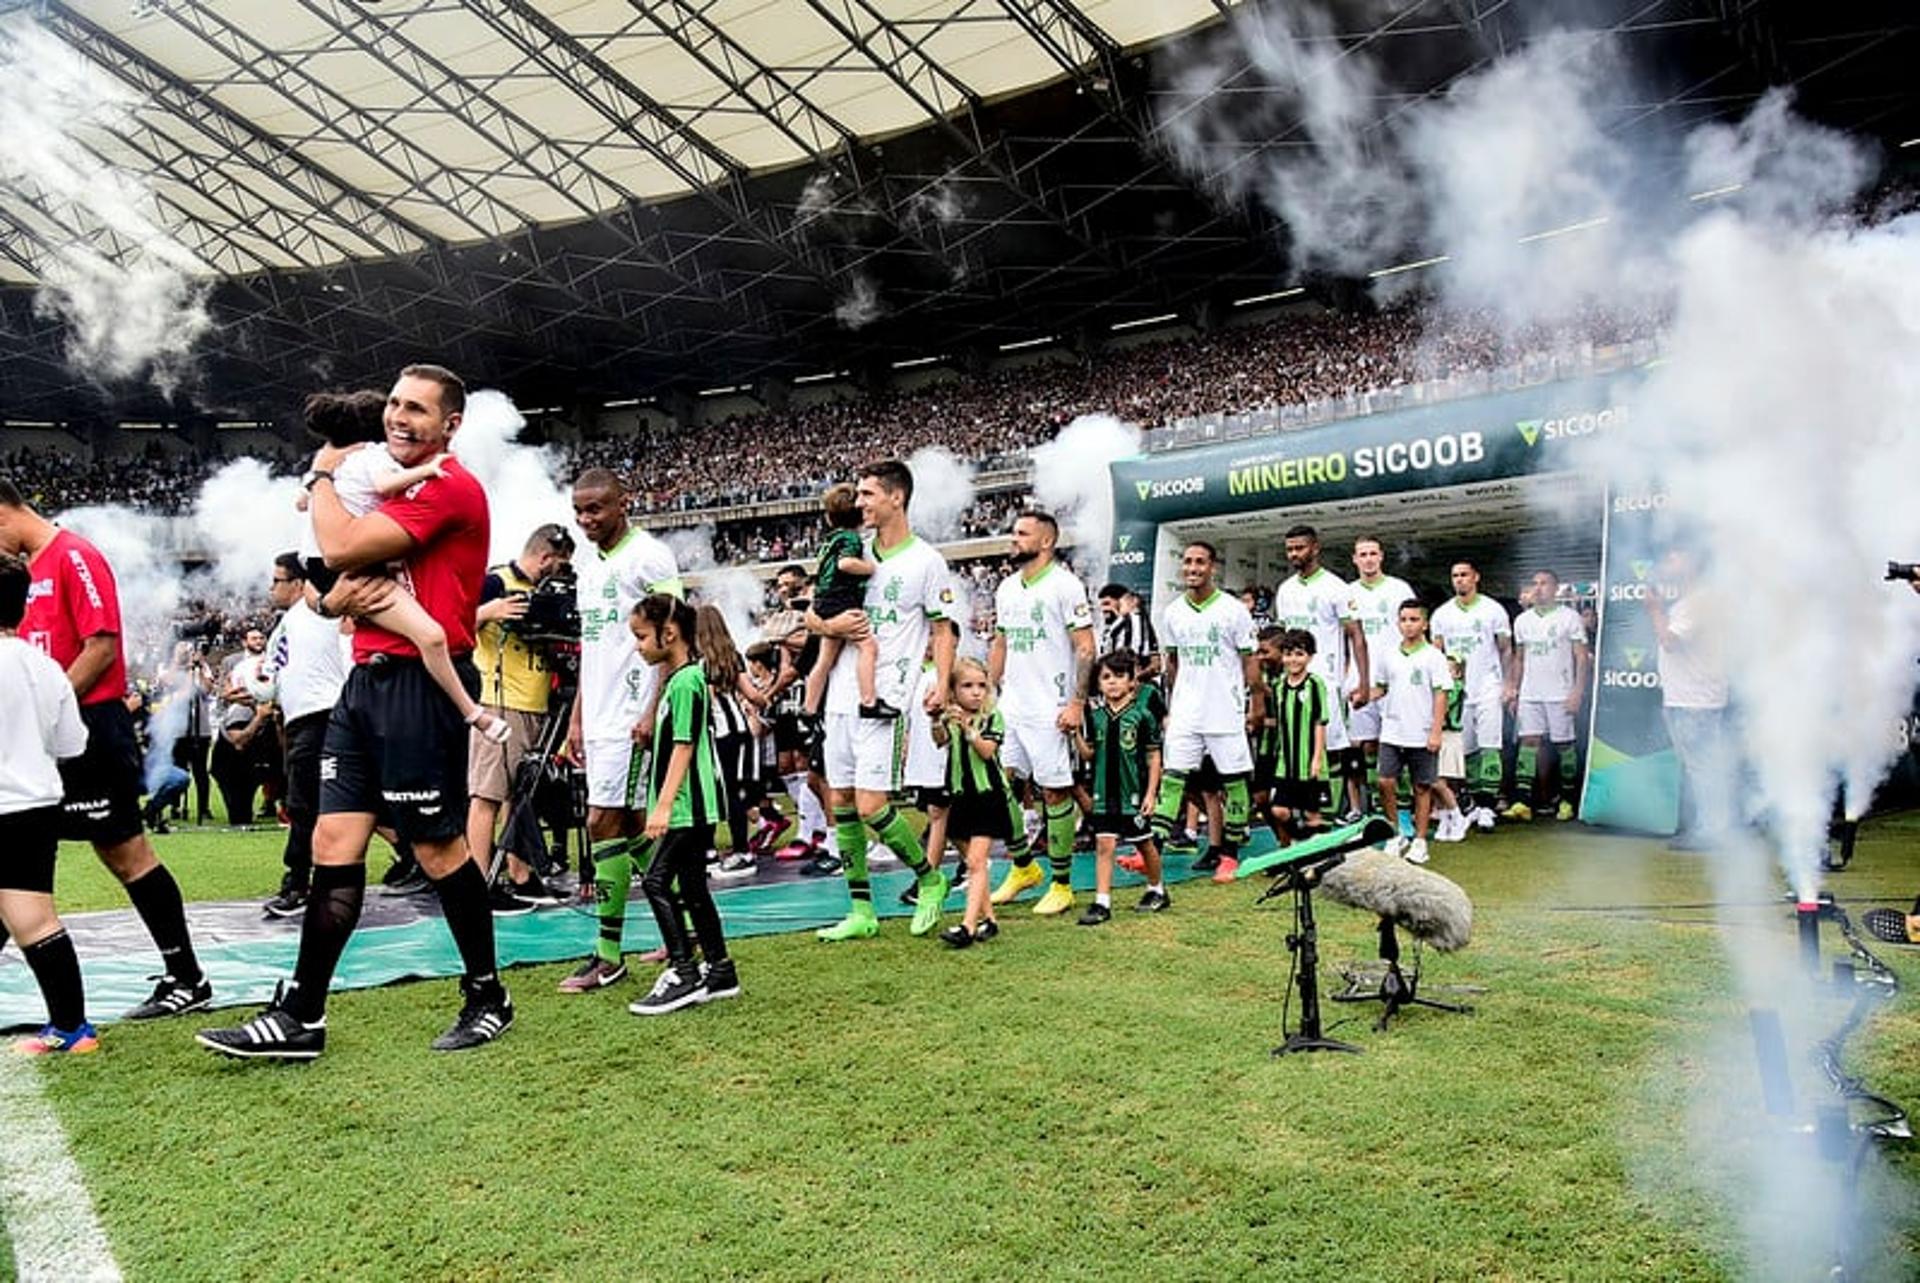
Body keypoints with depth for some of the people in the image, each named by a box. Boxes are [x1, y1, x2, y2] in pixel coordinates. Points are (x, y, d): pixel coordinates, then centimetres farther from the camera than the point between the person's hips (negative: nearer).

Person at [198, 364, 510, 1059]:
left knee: (438, 847, -1)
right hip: (366, 680, 9)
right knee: (333, 843, 7)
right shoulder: (386, 490, 20)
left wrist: (322, 476, 0)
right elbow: (331, 583, 20)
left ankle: (487, 997, 16)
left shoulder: (449, 487, -10)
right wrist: (339, 596, -5)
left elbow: (341, 548, -19)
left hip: (418, 683, -9)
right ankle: (300, 1016, 13)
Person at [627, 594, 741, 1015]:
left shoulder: (685, 681, -14)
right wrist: (663, 805, 23)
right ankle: (719, 972, 19)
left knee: (656, 881, -9)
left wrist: (663, 805, -23)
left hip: (687, 806, -10)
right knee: (691, 886, 12)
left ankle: (684, 975, -6)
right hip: (693, 807, 10)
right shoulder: (677, 678, 16)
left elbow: (684, 746, -20)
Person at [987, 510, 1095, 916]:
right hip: (1009, 706, 7)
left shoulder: (1065, 585, -8)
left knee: (1055, 792, 0)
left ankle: (1062, 885, 12)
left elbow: (1085, 648, -10)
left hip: (1050, 709, -7)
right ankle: (1023, 867, 28)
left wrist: (1077, 703, -16)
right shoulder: (1007, 588, 13)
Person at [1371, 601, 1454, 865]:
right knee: (1386, 783, -4)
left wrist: (1436, 732, -10)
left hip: (1422, 736, -3)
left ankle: (1420, 841, 15)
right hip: (1392, 733, 3)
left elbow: (1440, 696, -5)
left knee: (1422, 787, 5)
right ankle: (1395, 836, 12)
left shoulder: (1433, 657, -3)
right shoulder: (1387, 654, 8)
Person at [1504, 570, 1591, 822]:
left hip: (1560, 694, -3)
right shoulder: (1523, 620, 12)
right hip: (1529, 694, 3)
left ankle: (1567, 801, 15)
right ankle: (1522, 802, -8)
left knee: (1564, 744, 3)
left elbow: (1581, 657, -4)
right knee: (1528, 742, -4)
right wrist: (1514, 692, 10)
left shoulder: (1569, 617, -2)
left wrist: (1577, 692, -12)